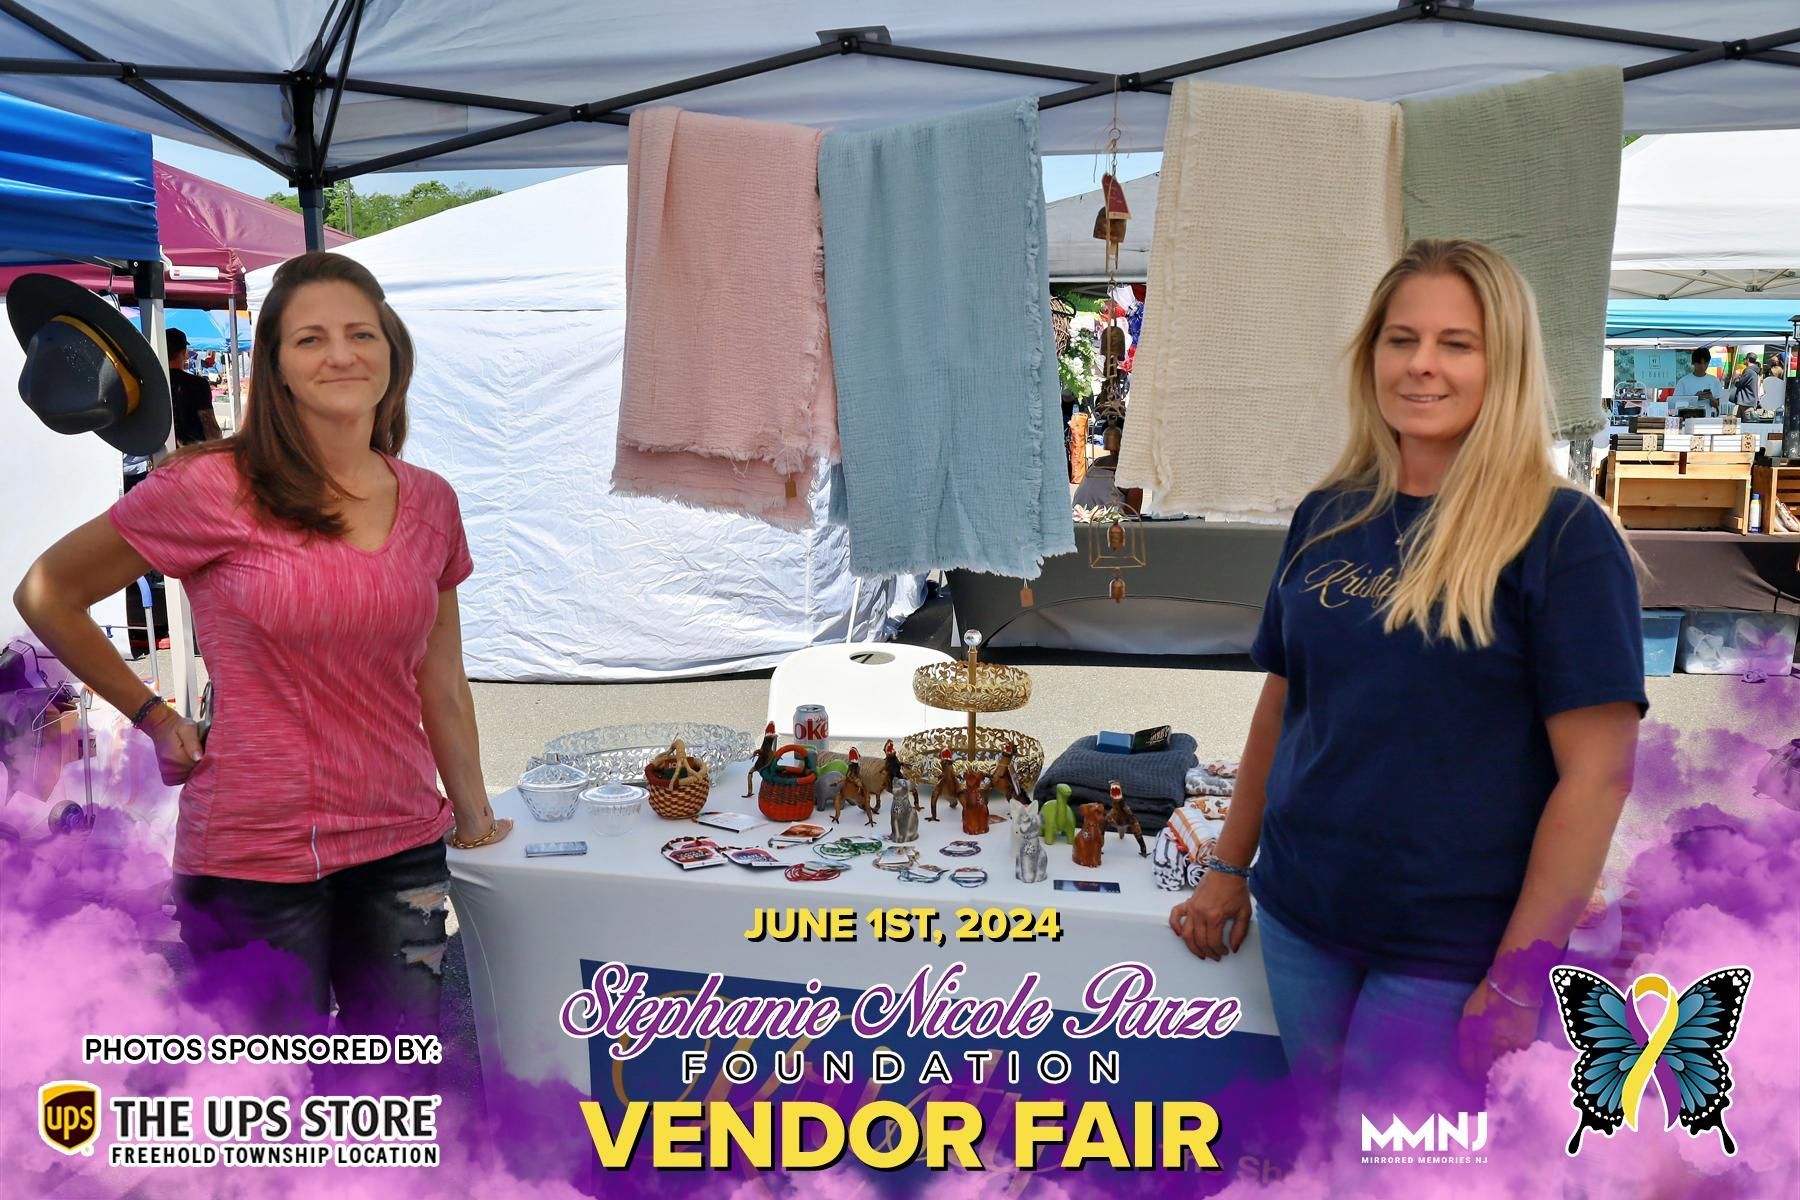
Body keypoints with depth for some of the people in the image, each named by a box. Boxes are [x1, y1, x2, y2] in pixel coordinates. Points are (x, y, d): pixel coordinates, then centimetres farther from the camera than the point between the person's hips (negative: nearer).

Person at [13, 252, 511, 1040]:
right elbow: (46, 596, 2)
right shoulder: (215, 487, -10)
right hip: (255, 857, -4)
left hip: (402, 849, 4)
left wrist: (473, 813, 13)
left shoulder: (430, 502, 4)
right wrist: (155, 719, 1)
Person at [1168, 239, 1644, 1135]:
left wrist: (1518, 976, -15)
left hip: (1452, 951, -5)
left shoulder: (1561, 535, -12)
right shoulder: (1329, 516, 4)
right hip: (1302, 924, 5)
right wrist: (1229, 867, 14)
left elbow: (1597, 770, -14)